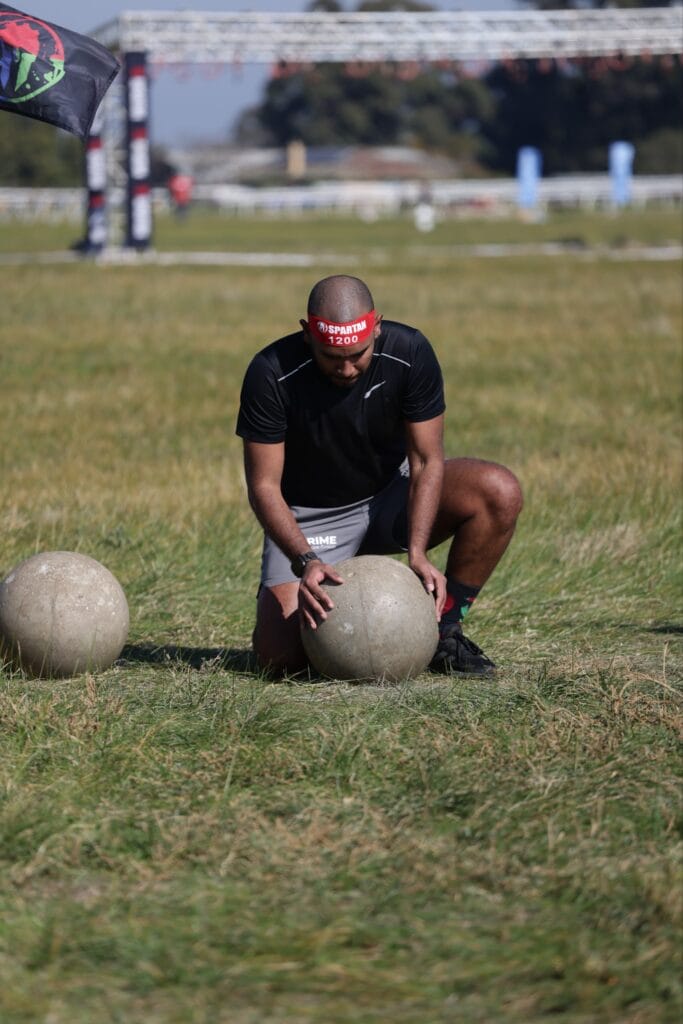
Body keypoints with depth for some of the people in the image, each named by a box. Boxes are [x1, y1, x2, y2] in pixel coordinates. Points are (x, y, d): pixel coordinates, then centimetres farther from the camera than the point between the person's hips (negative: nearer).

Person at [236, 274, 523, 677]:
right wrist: (305, 562, -36)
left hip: (389, 499, 2)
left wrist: (417, 554, -28)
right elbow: (264, 486, -21)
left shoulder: (410, 353, -20)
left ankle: (445, 632, -8)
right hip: (309, 520, -2)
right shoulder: (272, 374, -25)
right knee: (280, 657, -22)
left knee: (500, 492, -25)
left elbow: (427, 461, -15)